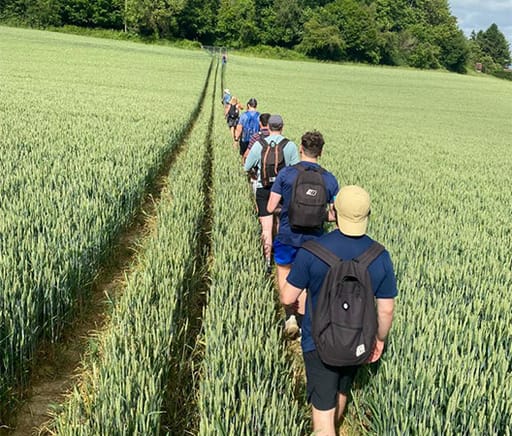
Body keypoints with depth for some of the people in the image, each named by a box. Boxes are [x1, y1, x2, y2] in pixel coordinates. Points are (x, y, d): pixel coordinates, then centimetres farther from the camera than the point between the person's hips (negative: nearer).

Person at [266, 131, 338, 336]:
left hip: (287, 236, -1)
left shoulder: (286, 173, -10)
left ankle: (290, 315, 7)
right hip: (313, 239, 2)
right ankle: (301, 320, 27)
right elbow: (335, 214, -4)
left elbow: (270, 207, -9)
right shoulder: (329, 179, -5)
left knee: (284, 273, 21)